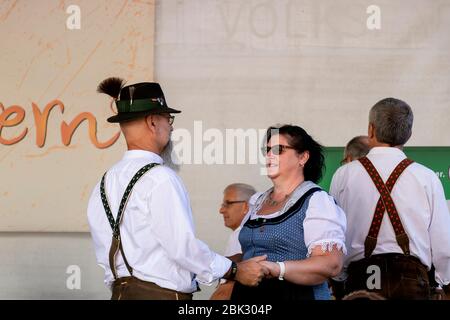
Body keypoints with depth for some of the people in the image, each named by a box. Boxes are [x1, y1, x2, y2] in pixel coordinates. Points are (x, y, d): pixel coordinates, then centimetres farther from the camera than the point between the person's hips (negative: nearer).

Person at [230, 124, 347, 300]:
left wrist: (277, 269, -31)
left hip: (295, 294, -7)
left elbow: (331, 264, -21)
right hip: (248, 294, 7)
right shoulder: (258, 202, 10)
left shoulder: (316, 200, -11)